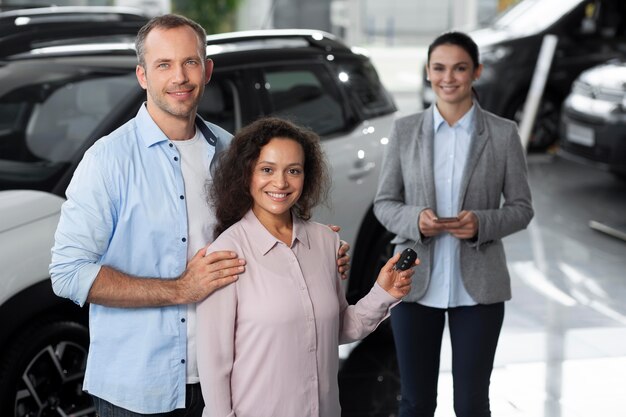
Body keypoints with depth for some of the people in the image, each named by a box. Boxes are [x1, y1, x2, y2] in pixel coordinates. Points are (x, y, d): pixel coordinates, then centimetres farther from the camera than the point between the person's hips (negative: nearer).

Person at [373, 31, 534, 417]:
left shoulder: (503, 134, -1)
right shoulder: (405, 130, 2)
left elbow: (522, 207, 2)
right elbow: (384, 203, 5)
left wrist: (482, 224, -17)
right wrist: (414, 219, -16)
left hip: (478, 287, -1)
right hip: (416, 284, 1)